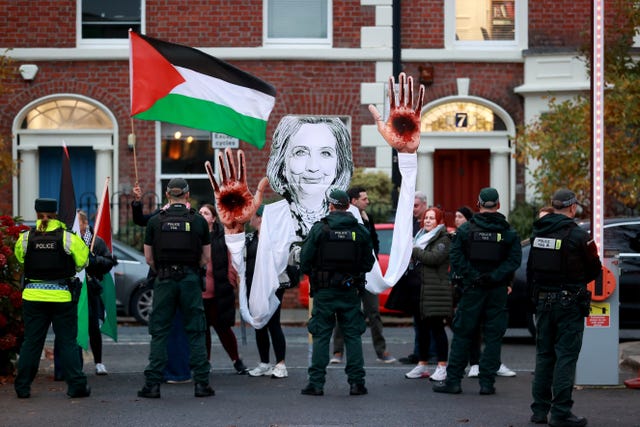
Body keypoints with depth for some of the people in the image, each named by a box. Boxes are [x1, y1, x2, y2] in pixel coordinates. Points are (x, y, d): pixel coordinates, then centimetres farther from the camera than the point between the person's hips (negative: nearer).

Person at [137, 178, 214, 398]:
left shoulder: (155, 221, 1)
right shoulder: (199, 221, 2)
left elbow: (149, 259, 3)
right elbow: (206, 258, 5)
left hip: (164, 280, 0)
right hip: (191, 280, 0)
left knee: (159, 332, 5)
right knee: (196, 332, 6)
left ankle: (152, 384, 2)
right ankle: (201, 382, 4)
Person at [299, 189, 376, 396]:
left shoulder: (319, 229, -7)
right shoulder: (361, 231, 1)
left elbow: (305, 260, -6)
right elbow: (368, 262, 5)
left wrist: (313, 276, 12)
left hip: (324, 292, -2)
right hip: (350, 292, 2)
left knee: (321, 336, 3)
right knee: (353, 335, 8)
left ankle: (316, 383, 2)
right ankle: (356, 382, 5)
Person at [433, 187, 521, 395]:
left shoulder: (466, 229, -1)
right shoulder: (508, 232, 2)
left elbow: (456, 257, -8)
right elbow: (514, 259, -8)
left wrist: (472, 277, -6)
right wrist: (494, 277, -10)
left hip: (472, 290, -1)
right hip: (497, 292, 1)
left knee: (462, 335, 5)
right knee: (493, 337, 6)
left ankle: (453, 380, 6)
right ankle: (487, 382, 5)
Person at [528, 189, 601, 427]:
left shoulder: (538, 233, 4)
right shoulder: (578, 236, -13)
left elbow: (530, 270, 9)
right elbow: (595, 270, -4)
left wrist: (535, 294, 16)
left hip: (543, 302, 6)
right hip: (569, 304, -5)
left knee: (544, 356, 14)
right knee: (566, 357, -1)